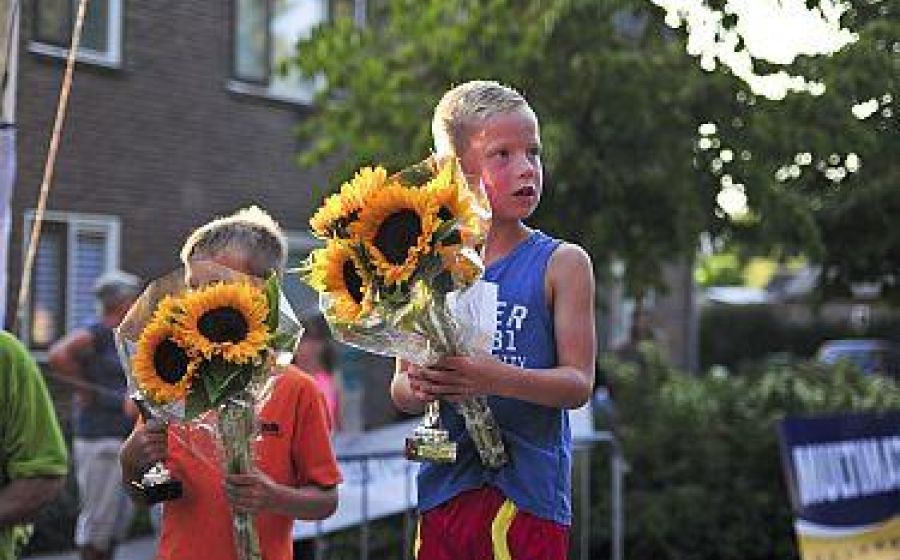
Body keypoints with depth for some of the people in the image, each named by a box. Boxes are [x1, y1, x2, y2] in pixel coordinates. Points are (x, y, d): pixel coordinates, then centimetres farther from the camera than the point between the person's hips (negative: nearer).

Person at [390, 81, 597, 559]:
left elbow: (578, 384, -7)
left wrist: (497, 378, -23)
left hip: (527, 489, -2)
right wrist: (419, 387, -15)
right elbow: (400, 387, 9)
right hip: (445, 489, 3)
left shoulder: (562, 263, -1)